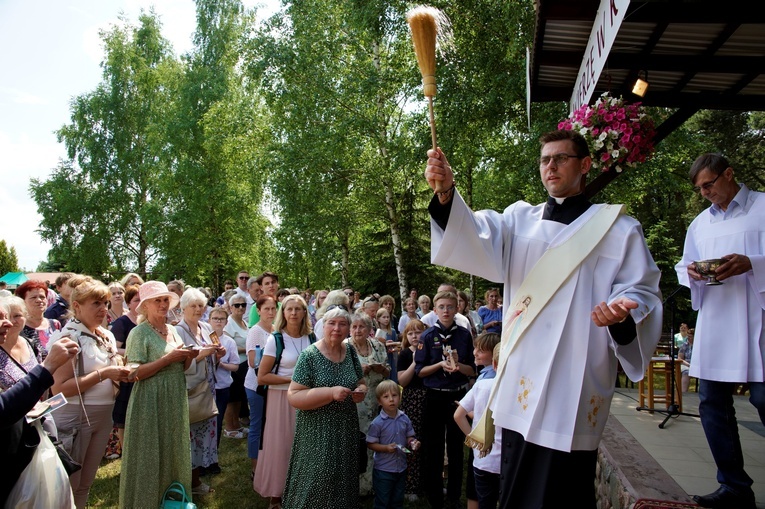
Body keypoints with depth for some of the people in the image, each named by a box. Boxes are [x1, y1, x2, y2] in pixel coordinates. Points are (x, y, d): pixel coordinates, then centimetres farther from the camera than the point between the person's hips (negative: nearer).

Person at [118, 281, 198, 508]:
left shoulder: (173, 330, 10)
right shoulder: (139, 333, -10)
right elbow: (134, 374, -17)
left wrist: (188, 357, -4)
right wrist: (168, 358, -21)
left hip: (175, 401, 7)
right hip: (151, 403, -7)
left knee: (174, 452, 15)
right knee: (150, 457, 2)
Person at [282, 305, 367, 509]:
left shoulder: (350, 351, 3)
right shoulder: (310, 355, -14)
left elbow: (361, 383, 15)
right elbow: (293, 396, -17)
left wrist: (360, 391, -8)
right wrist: (331, 393, -26)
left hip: (346, 429, 5)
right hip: (317, 432, -5)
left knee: (343, 481, 15)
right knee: (316, 483, 3)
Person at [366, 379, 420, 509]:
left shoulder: (404, 419, -4)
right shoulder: (377, 423, -18)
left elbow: (409, 437, 9)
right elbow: (370, 444, -12)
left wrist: (413, 442, -12)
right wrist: (386, 448, -25)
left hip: (401, 468, 5)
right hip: (383, 470, -5)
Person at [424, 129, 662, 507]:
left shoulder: (618, 228, 5)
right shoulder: (520, 218, 11)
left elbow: (642, 291, 4)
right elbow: (478, 239, -7)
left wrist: (624, 310, -20)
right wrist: (445, 192, -25)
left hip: (576, 380, -3)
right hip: (522, 378, 3)